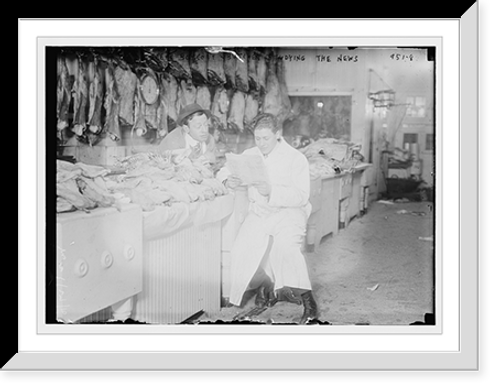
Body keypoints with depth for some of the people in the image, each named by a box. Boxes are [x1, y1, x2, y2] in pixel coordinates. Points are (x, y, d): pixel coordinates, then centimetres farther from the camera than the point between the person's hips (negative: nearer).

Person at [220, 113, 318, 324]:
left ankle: (306, 298, -19)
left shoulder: (296, 158, -2)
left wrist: (271, 192, -26)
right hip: (258, 213, 4)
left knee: (285, 245, -35)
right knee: (241, 251, -21)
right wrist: (228, 179, -9)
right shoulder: (249, 155, 13)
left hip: (289, 211, -4)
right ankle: (267, 284, 7)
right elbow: (225, 170, 16)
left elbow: (301, 196, -11)